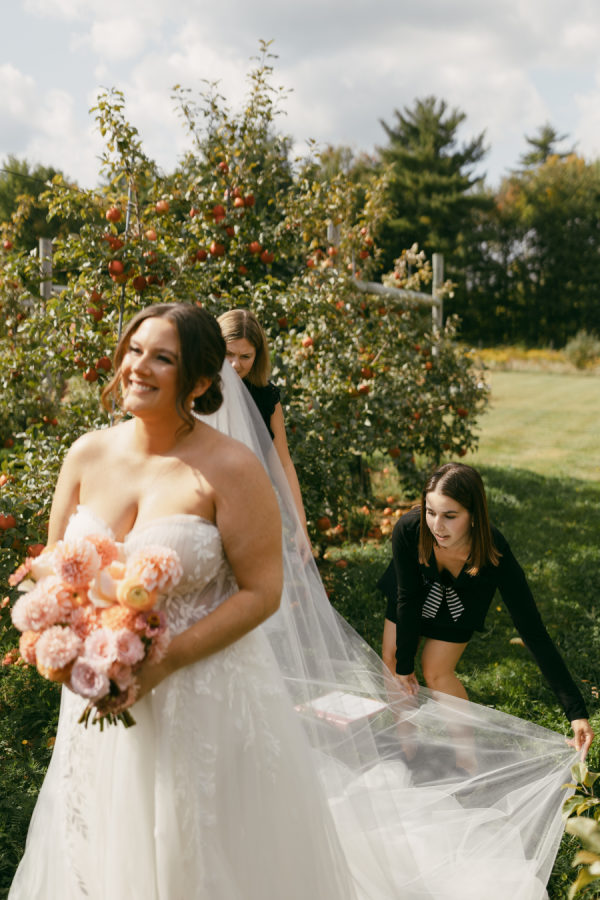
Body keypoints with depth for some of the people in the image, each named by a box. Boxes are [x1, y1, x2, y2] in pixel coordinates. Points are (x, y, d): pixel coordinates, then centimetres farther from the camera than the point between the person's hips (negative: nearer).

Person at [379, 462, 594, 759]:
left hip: (459, 605, -2)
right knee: (391, 660, 6)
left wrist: (576, 712, -41)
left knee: (436, 671, -7)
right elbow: (407, 599, -23)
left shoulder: (494, 556, -42)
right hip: (419, 593, 2)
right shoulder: (408, 530, -39)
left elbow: (534, 633, -40)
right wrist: (404, 665, -13)